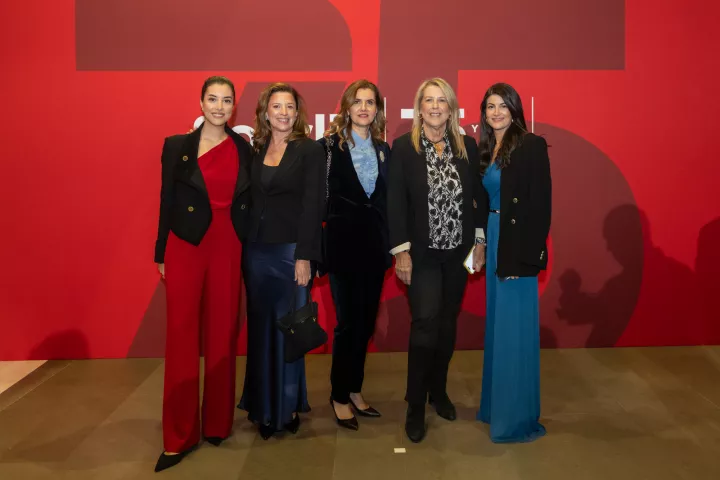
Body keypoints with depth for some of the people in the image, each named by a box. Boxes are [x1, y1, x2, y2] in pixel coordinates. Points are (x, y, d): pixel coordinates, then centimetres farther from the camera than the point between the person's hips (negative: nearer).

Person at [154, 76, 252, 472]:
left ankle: (218, 423, 22)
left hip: (230, 250, 2)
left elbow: (250, 203, 8)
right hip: (186, 248, -1)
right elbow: (167, 201, 3)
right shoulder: (177, 146, 3)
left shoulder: (244, 149, 7)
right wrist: (161, 254, 2)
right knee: (182, 337, 1)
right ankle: (179, 436, 11)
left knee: (223, 335, 7)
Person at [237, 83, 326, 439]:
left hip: (290, 250, -4)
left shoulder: (310, 150, -4)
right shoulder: (255, 149, 10)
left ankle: (287, 406, 20)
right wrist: (242, 247, 3)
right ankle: (263, 406, 24)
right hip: (255, 250, 4)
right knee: (260, 329, 10)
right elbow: (247, 200, 9)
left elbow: (313, 205, -10)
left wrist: (304, 256, -15)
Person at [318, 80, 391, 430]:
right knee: (349, 321, -1)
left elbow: (388, 201, 12)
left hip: (374, 246, 5)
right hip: (343, 244, -5)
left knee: (366, 321, 10)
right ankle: (339, 396, 17)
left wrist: (392, 246, 7)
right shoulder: (329, 146, -3)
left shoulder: (383, 150, 11)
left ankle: (354, 389, 26)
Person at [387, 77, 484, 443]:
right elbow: (396, 202, -8)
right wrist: (401, 251, -12)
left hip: (458, 251, 4)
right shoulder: (403, 147, -5)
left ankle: (438, 392, 30)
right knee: (425, 323, -9)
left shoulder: (467, 146, 4)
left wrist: (480, 241, 1)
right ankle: (415, 406, 5)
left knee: (448, 322, 12)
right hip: (422, 252, -3)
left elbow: (478, 196, 6)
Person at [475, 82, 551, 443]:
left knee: (515, 328, -2)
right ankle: (496, 403, 29)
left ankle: (518, 415, 10)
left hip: (518, 246, -8)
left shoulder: (532, 146, -9)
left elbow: (541, 204, -13)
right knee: (496, 324, 15)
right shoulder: (485, 149, 12)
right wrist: (482, 244, 8)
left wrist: (528, 253, -18)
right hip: (494, 242, 8)